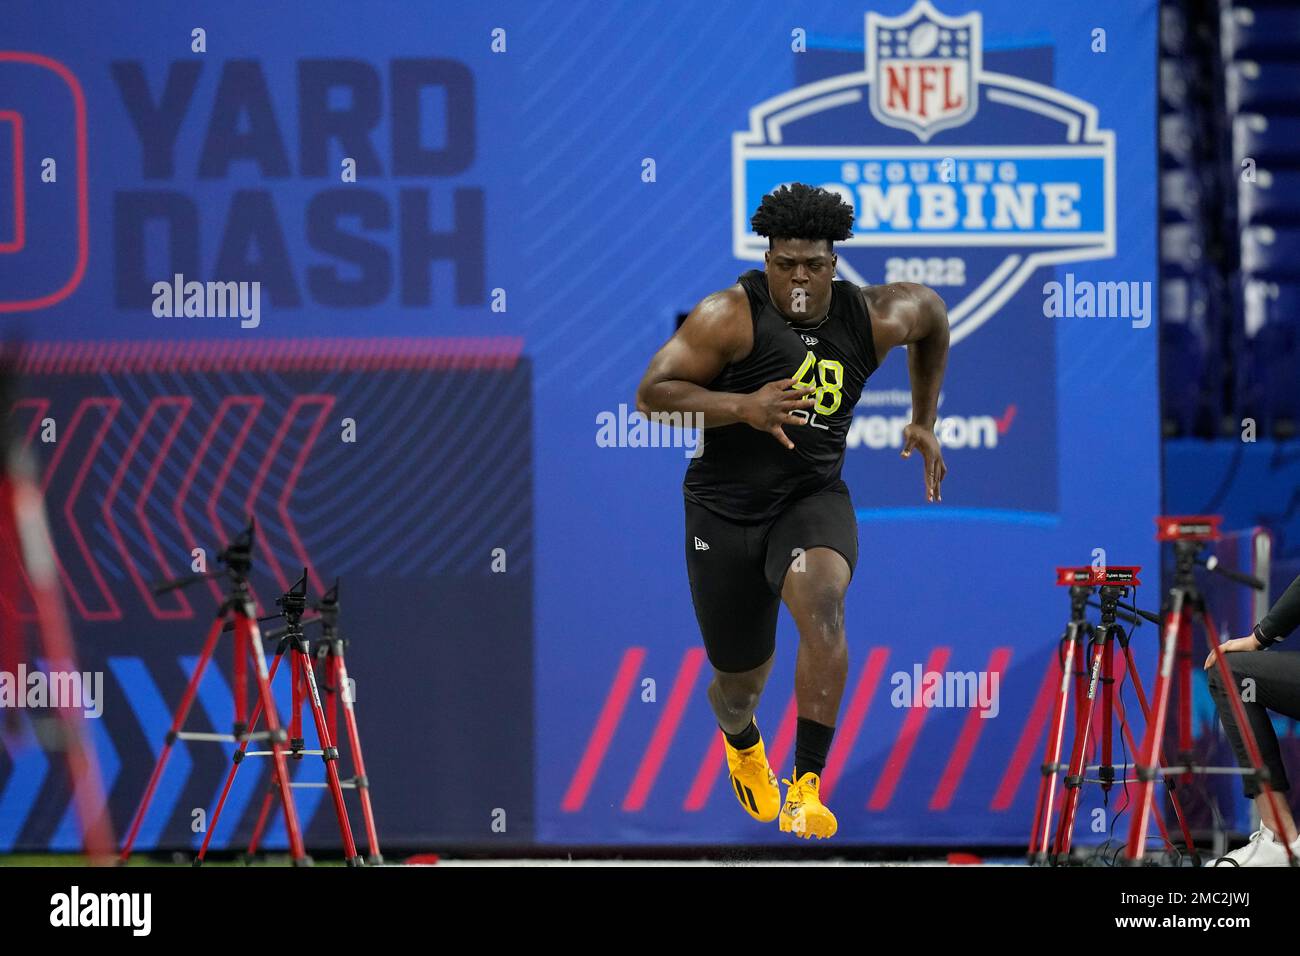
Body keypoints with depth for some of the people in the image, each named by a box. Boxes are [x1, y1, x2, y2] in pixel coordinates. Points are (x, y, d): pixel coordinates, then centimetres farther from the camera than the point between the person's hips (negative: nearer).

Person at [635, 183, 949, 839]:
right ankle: (740, 741, 52)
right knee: (740, 679, 10)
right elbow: (650, 396, -15)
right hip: (725, 507, -1)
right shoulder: (731, 315, -15)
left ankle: (807, 790, -32)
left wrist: (924, 422, 21)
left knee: (821, 601, -33)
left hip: (813, 496, 1)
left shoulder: (875, 318, -4)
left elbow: (931, 311, 20)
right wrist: (744, 407, -28)